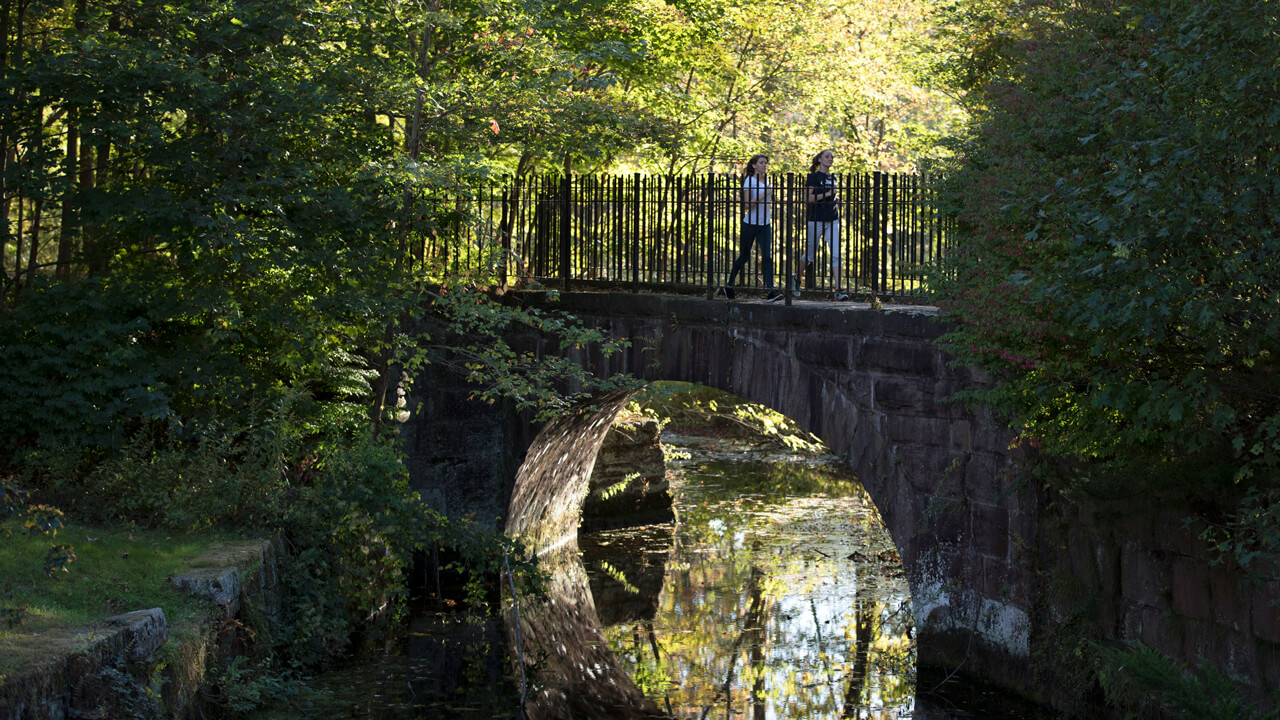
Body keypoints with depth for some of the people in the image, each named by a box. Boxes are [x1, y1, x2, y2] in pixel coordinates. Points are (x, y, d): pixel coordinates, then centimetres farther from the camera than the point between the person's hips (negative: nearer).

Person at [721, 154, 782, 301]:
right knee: (744, 256, 5)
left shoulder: (766, 180, 10)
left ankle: (770, 290, -17)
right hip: (750, 224, -5)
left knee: (767, 256, -9)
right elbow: (747, 204, -20)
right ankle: (729, 285, 24)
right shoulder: (749, 181, -10)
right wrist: (764, 194, -24)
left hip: (764, 224, 5)